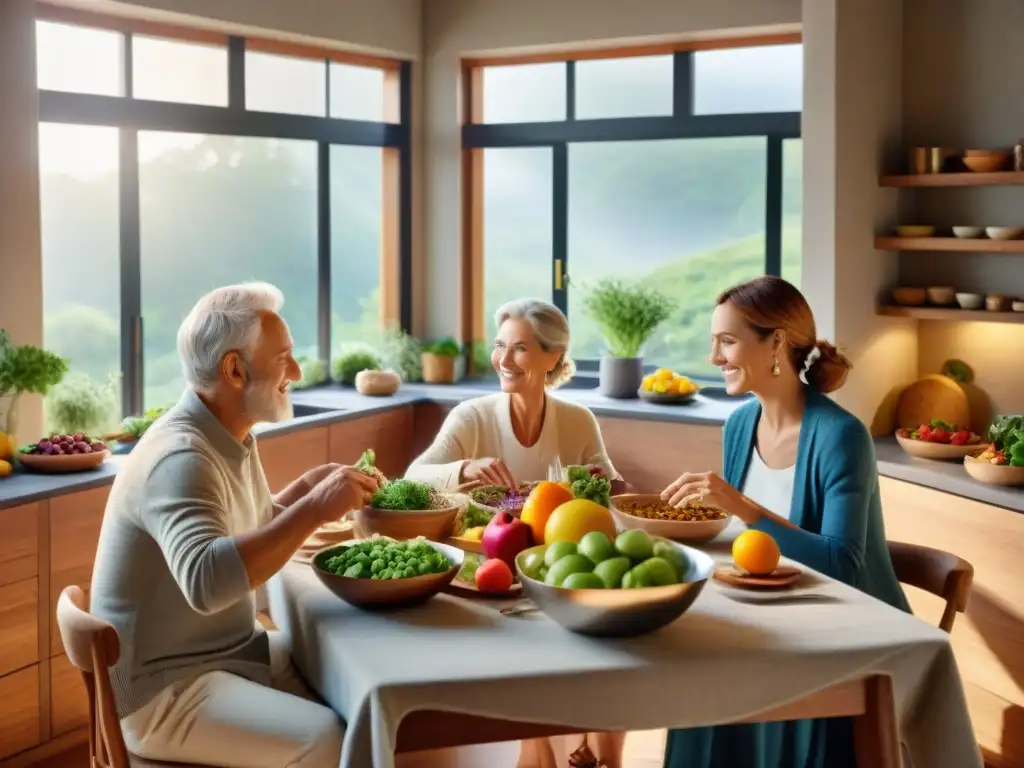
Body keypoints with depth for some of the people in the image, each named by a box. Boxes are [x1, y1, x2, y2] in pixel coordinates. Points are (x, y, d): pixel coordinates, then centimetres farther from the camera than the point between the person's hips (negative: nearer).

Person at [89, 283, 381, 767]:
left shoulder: (231, 437, 6)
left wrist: (303, 491, 4)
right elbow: (206, 581, -41)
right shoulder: (181, 458, -24)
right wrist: (312, 510, -36)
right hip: (163, 688, -9)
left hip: (232, 651, 10)